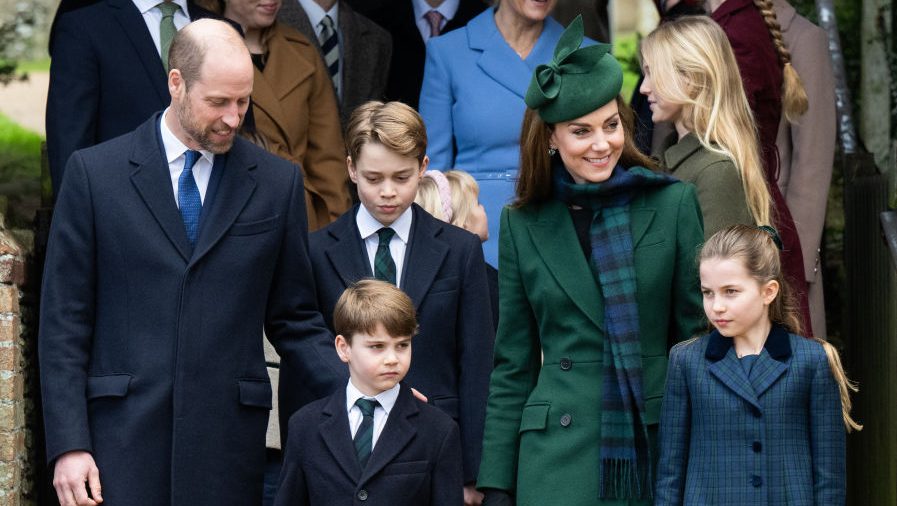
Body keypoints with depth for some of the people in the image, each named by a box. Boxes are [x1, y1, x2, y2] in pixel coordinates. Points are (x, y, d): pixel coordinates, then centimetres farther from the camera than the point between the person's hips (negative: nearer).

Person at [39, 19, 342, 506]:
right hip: (123, 438, -1)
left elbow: (294, 320, 12)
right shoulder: (95, 173, 3)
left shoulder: (278, 183, 8)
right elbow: (64, 320, 2)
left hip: (229, 442, 1)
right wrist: (68, 444, -5)